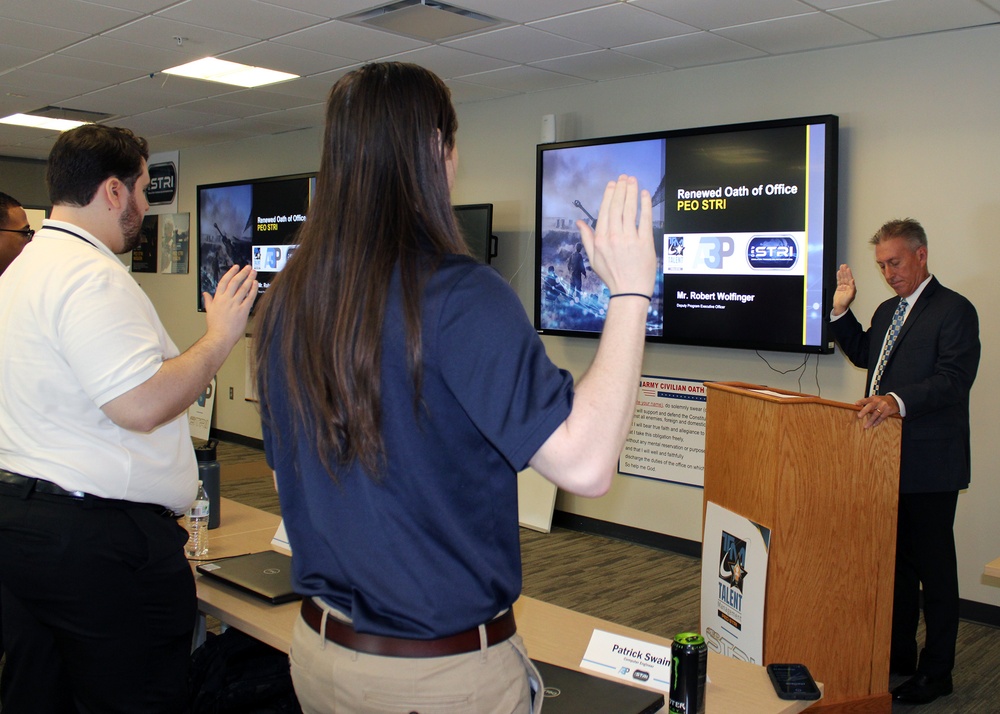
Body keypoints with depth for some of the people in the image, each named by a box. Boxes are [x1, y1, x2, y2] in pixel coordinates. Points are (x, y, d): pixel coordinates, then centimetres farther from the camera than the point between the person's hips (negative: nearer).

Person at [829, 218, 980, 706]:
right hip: (888, 459, 9)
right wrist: (842, 310, 14)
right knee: (896, 561, 17)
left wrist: (898, 401, -37)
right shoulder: (886, 311, 15)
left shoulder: (954, 310, -12)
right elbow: (864, 355, 27)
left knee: (934, 566, 3)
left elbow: (952, 379, -23)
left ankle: (936, 671, 15)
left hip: (930, 464, -8)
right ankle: (898, 656, 31)